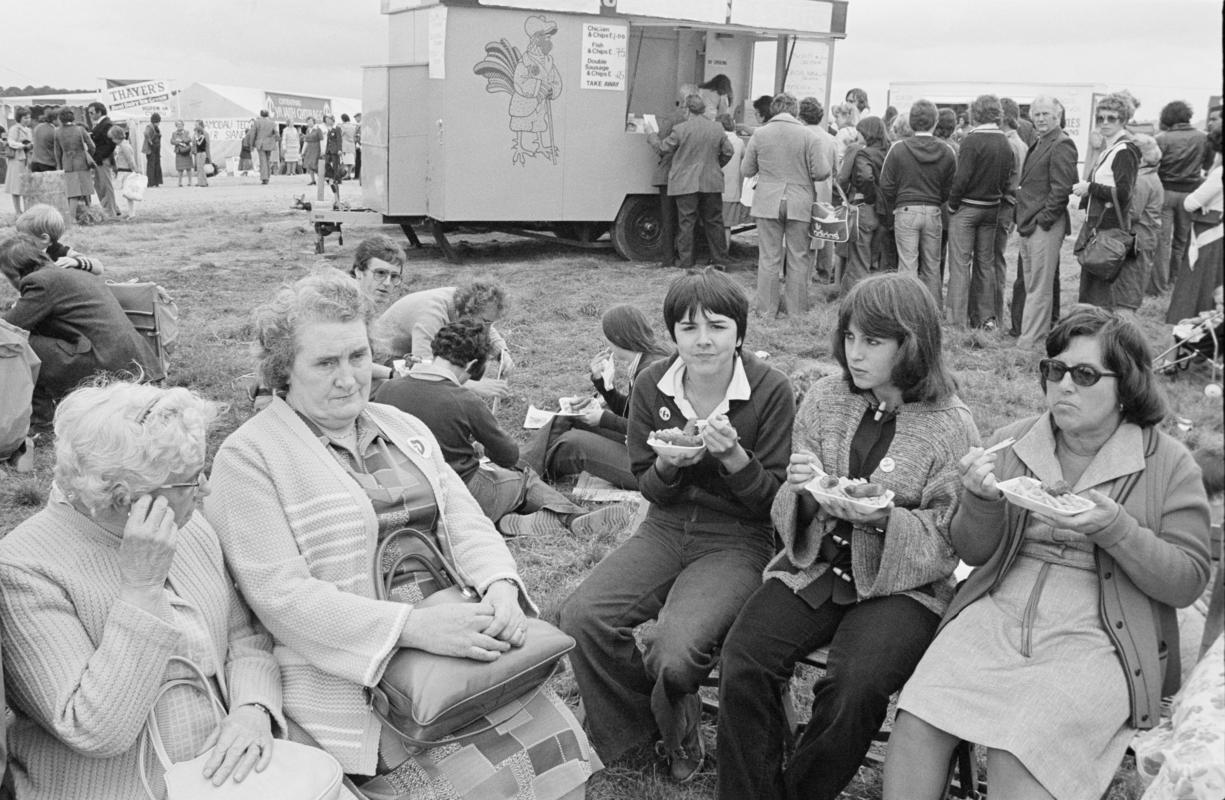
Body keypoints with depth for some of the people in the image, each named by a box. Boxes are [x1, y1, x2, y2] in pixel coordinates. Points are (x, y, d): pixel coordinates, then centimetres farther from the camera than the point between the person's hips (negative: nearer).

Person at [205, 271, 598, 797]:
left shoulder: (405, 429, 16)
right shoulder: (247, 457, -5)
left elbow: (464, 522, 11)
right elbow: (281, 595, -14)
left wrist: (499, 586, -12)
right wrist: (412, 627, -24)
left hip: (455, 650, 6)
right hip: (351, 680, -6)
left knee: (557, 742, -13)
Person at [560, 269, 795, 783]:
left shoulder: (771, 390, -10)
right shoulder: (652, 386, 0)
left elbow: (772, 499, -6)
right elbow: (648, 487, 8)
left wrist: (733, 455, -26)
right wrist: (668, 464, -16)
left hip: (737, 542, -4)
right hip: (666, 530, 4)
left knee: (675, 650, -28)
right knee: (581, 616, -19)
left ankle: (672, 724, 10)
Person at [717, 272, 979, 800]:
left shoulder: (951, 426, -5)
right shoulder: (824, 399, 5)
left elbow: (946, 542, -4)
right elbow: (788, 516, 9)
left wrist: (882, 518, -22)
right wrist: (804, 494, -15)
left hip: (902, 584, -3)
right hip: (814, 568, 3)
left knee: (852, 688, -28)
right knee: (742, 663, -21)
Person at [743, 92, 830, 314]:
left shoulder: (759, 134, -2)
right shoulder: (808, 136, -6)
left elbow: (746, 171, 4)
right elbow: (821, 173, -7)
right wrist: (825, 157, 13)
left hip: (767, 204, 1)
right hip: (800, 204, -1)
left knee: (769, 257, 7)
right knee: (798, 258, 8)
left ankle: (767, 308, 12)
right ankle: (796, 308, 14)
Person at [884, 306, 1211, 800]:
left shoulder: (1168, 463, 2)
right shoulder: (1012, 443, 9)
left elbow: (1188, 582, -2)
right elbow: (973, 553, 11)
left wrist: (1115, 528, -18)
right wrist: (980, 500, -11)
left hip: (1096, 638, -3)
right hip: (997, 613, 3)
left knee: (1016, 754, -26)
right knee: (916, 721, -21)